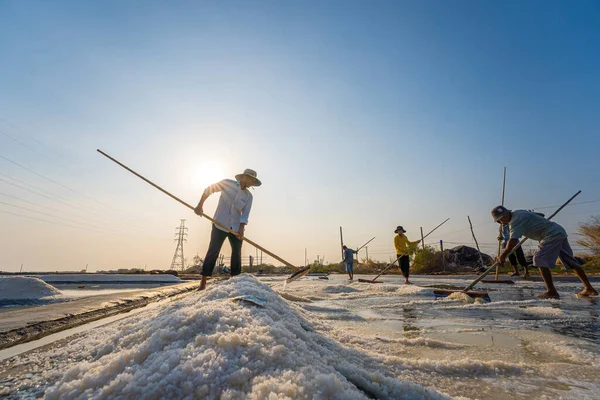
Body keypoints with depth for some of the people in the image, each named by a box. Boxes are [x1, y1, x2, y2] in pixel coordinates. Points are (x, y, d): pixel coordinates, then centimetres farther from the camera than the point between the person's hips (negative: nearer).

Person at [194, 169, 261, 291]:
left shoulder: (248, 196, 5)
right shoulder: (227, 183, -3)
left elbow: (245, 214, -3)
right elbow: (208, 190, 4)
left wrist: (241, 228, -17)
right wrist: (200, 205, 0)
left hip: (236, 227, 4)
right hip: (220, 224, -4)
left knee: (237, 252, 6)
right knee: (213, 251, -5)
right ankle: (203, 282, 1)